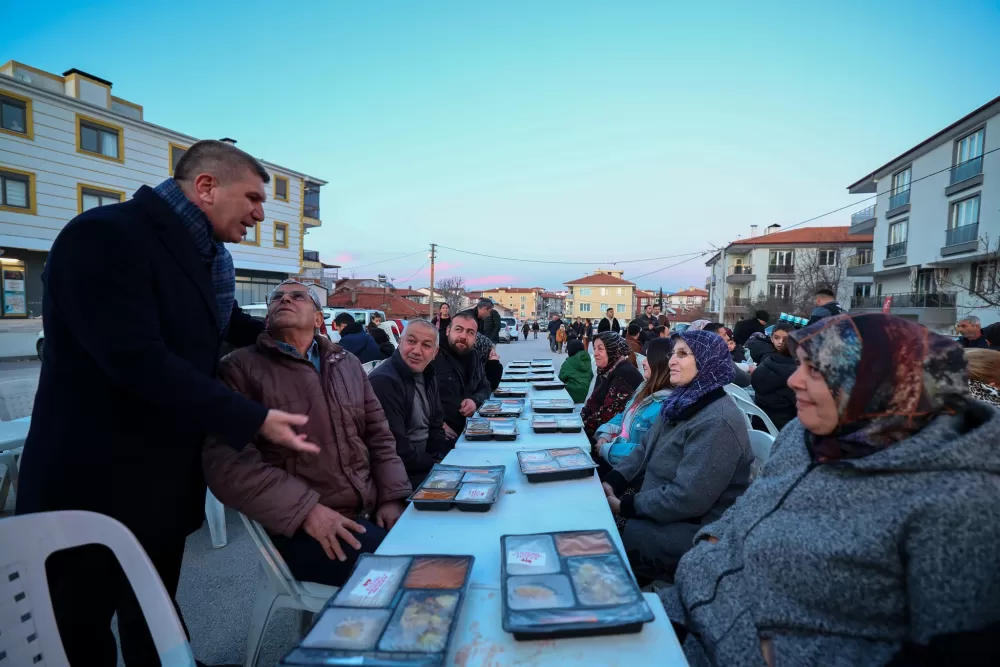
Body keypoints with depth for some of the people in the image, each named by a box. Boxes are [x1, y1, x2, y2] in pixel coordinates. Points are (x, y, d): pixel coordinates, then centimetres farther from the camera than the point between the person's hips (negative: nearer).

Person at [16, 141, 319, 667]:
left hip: (164, 483, 8)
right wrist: (255, 420, -28)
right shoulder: (103, 235, -20)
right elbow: (138, 360, -30)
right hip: (93, 485, -7)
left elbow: (224, 325, 22)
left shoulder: (196, 251, 6)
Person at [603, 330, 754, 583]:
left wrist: (625, 507, -20)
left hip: (699, 530, -8)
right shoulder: (682, 402, 4)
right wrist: (613, 481, -7)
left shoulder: (718, 422, -26)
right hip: (664, 508, 9)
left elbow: (687, 499, -28)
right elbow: (645, 448, 8)